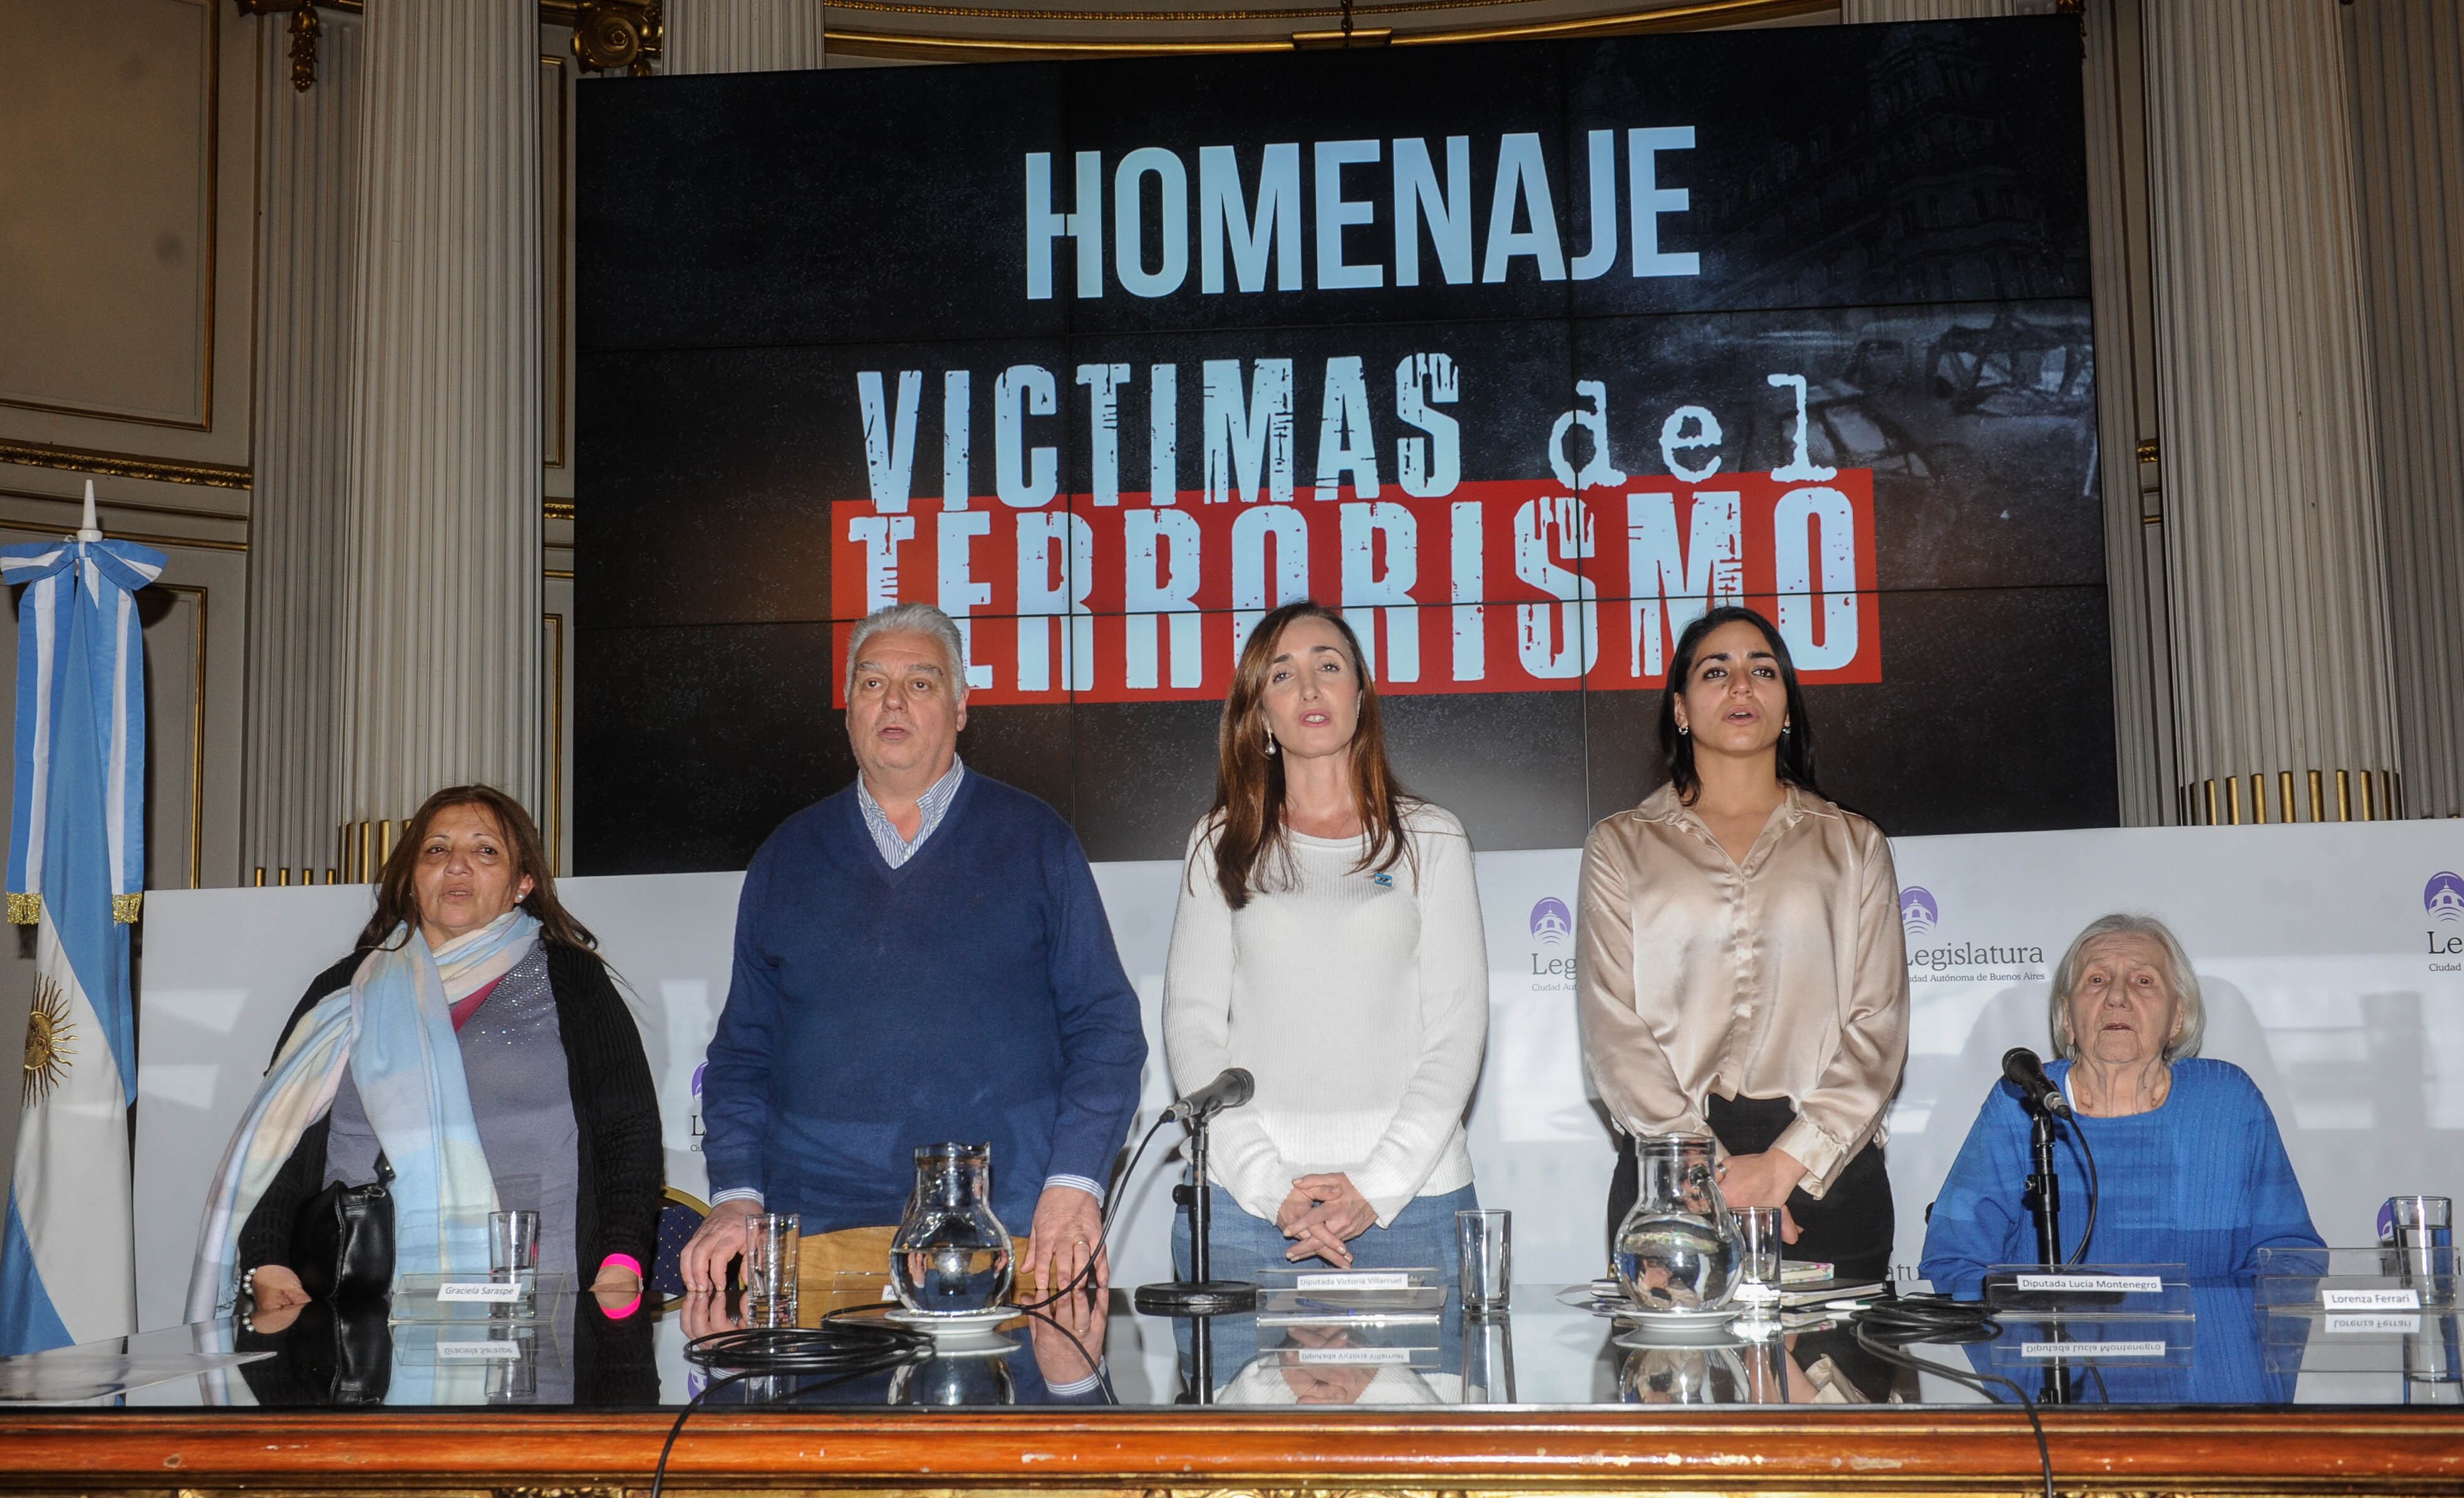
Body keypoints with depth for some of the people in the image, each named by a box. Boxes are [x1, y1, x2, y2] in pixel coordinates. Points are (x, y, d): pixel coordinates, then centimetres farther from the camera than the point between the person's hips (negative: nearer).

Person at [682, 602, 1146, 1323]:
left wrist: (1074, 1185, -8)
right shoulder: (789, 856, 15)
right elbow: (742, 1048, 17)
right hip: (817, 1238, 2)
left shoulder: (1033, 840, 8)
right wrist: (735, 1196, 2)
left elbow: (1105, 1026, 5)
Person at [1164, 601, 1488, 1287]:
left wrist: (1378, 1187, -9)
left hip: (1411, 1198, 0)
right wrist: (1271, 1187, -8)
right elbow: (1192, 1025, 5)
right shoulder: (1222, 845, 10)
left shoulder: (1430, 840, 8)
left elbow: (1458, 1029, 3)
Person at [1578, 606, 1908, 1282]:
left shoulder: (1853, 844, 13)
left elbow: (1876, 1026, 5)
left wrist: (1788, 1161, -9)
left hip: (1826, 1168, 1)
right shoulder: (1620, 846, 11)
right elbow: (1612, 1028, 1)